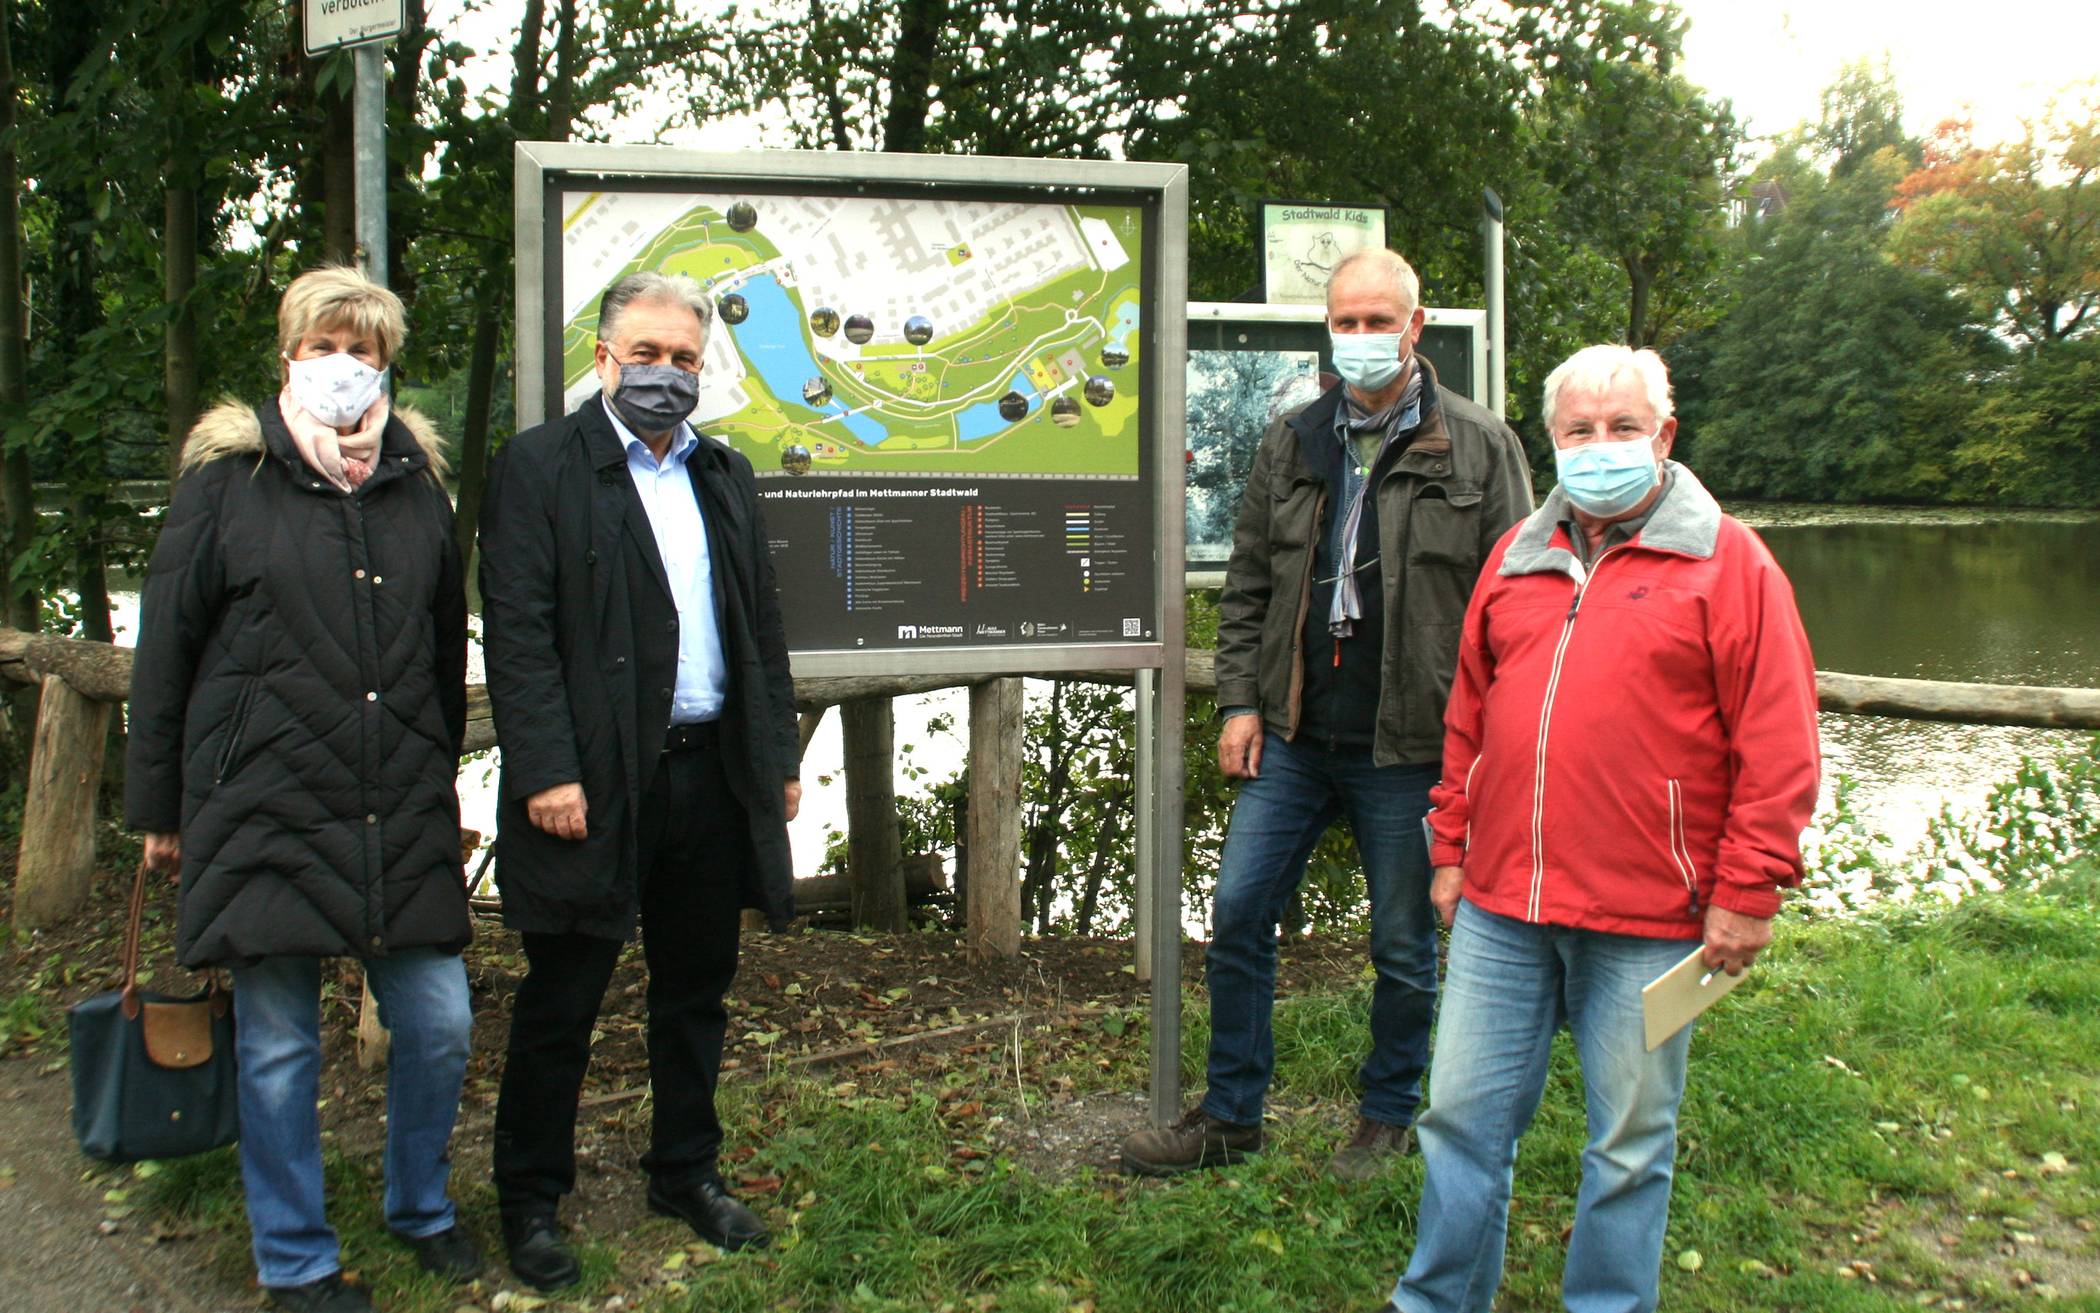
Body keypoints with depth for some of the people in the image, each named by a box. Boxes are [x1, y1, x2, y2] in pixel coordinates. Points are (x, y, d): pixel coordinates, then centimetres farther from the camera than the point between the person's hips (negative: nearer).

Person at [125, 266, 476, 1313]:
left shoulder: (414, 474, 10)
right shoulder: (228, 474, 0)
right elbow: (165, 647, 3)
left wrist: (441, 775, 16)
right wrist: (157, 804, 3)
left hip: (403, 812, 3)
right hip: (264, 803, -3)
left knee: (438, 1026, 4)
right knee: (279, 1047, 5)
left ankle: (421, 1209, 29)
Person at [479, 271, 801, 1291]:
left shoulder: (724, 475, 14)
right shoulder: (539, 468, -4)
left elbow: (761, 625, 16)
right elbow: (517, 632, -11)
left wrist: (780, 752, 11)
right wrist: (547, 771, -18)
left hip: (713, 776, 6)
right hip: (596, 784, -5)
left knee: (697, 988, 16)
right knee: (560, 1003, 6)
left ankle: (686, 1171, 32)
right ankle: (530, 1200, 22)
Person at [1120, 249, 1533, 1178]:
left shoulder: (1479, 448, -3)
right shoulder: (1291, 444, 8)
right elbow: (1246, 585, 12)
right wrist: (1240, 702, 3)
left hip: (1409, 747, -3)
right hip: (1292, 735, 4)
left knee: (1403, 944, 10)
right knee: (1237, 915, 5)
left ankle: (1388, 1117, 30)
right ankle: (1230, 1115, 21)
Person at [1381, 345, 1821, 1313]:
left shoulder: (1726, 562, -3)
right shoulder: (1518, 556, 12)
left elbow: (1777, 742, -5)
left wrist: (1746, 889, -7)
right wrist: (1453, 849, 15)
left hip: (1646, 922, -4)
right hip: (1500, 908, 4)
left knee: (1629, 1141, 9)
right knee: (1462, 1117, 11)